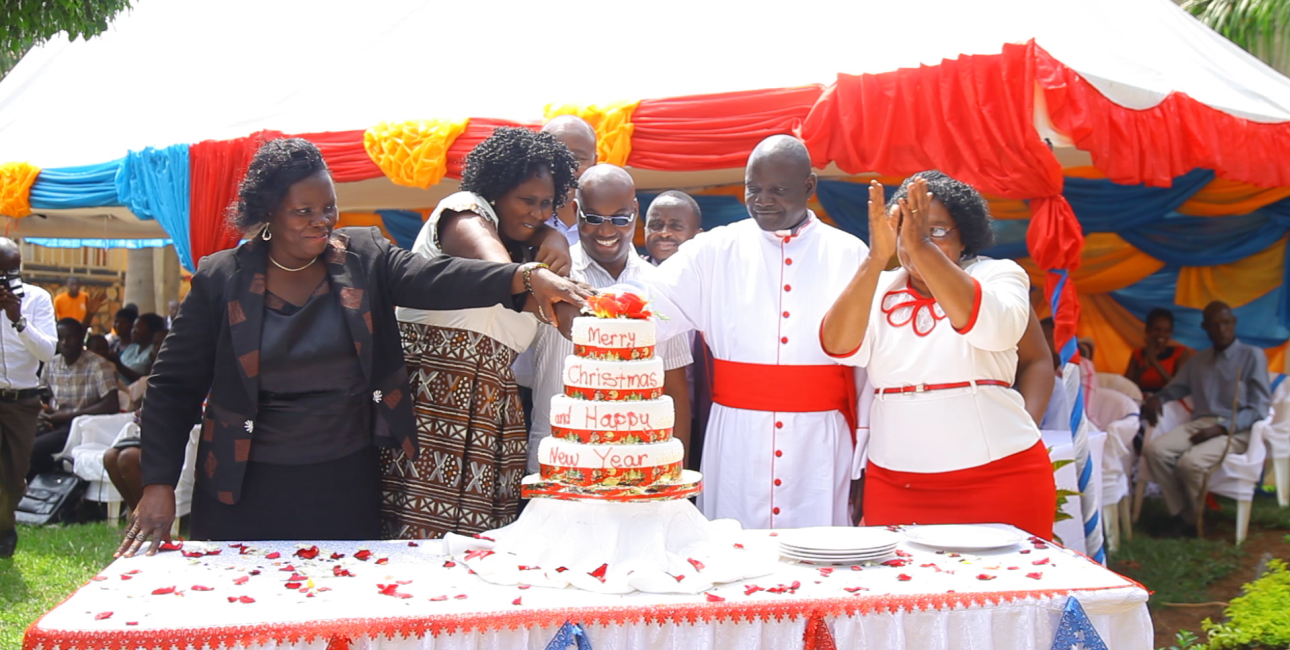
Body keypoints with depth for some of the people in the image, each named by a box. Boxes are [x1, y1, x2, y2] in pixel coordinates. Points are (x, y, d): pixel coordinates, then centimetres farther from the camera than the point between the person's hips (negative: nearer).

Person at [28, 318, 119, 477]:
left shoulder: (97, 365, -10)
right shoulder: (51, 364, 9)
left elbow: (111, 405, -18)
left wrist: (68, 415, -17)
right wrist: (43, 412, -4)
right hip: (53, 425, 6)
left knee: (34, 448, -26)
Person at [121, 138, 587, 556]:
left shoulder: (364, 258, 0)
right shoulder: (220, 279, -2)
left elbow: (434, 279, -16)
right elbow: (174, 387, 0)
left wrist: (526, 277, -34)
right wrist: (159, 485, -7)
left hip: (347, 489, 1)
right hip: (247, 494, -1)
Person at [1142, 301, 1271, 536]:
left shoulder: (1253, 356, 5)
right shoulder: (1198, 360, 22)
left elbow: (1259, 408, -3)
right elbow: (1176, 387, 33)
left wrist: (1221, 428, -17)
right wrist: (1157, 399, 7)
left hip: (1235, 430, -5)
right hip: (1198, 424, 5)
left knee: (1190, 462, -33)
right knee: (1154, 449, -25)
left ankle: (1195, 519, -8)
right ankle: (1180, 514, -13)